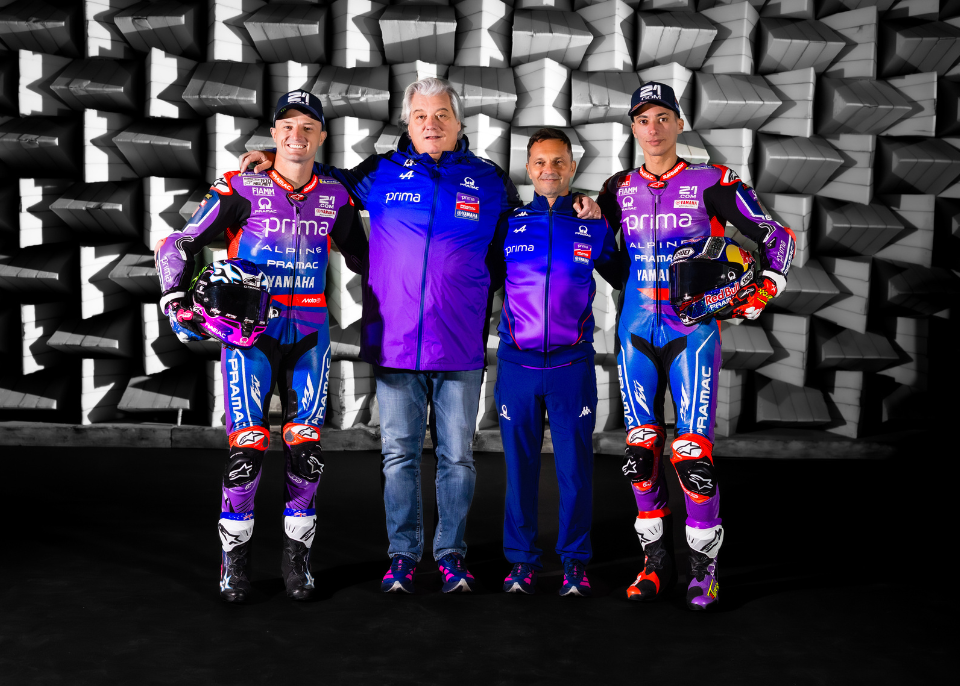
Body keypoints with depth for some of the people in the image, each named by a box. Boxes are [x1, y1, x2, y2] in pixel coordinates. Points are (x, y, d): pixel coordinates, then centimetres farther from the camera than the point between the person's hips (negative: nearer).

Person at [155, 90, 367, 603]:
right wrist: (176, 301, -13)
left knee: (305, 447, 2)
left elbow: (360, 256, 22)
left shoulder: (336, 197, 7)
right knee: (247, 449, -6)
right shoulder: (240, 190, -4)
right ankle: (235, 558, 13)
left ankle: (297, 559, 18)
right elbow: (178, 245, -1)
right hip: (249, 333, -3)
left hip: (309, 335, 3)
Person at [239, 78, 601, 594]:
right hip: (394, 343, 0)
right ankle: (403, 555, 19)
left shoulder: (489, 181, 8)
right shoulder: (381, 173, 7)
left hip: (460, 348, 0)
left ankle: (451, 553, 21)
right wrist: (273, 162, 10)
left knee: (456, 456, 7)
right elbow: (329, 181, 23)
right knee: (399, 454, 6)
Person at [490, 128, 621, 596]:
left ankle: (575, 560, 18)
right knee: (519, 463, 6)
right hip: (517, 363, 1)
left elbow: (621, 277, 19)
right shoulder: (509, 224, 6)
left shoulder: (593, 226, 5)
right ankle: (522, 559, 19)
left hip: (572, 364, 0)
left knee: (575, 464, 3)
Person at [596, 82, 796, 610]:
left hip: (693, 331, -3)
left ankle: (704, 564, 10)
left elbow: (776, 237, 2)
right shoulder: (618, 190, 9)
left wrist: (765, 290, -10)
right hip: (635, 332, 3)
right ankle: (656, 559, 20)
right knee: (640, 452, 4)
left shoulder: (711, 183, -1)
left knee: (693, 455, -8)